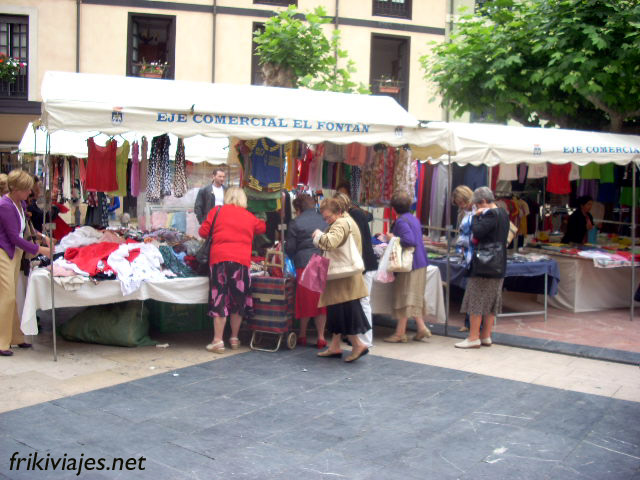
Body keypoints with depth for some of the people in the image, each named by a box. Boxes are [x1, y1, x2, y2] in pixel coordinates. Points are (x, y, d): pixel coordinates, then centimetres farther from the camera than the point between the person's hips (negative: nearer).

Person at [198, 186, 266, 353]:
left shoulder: (217, 211, 6)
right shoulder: (250, 217, 11)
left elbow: (203, 232, 7)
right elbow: (263, 228, 27)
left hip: (219, 259, -1)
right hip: (242, 260, 1)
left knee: (219, 299, 1)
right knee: (238, 299, 12)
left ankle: (218, 341, -1)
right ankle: (234, 338, 22)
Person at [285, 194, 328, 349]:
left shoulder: (295, 223, -3)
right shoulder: (324, 220, 8)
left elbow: (290, 248, 0)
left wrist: (294, 258, 20)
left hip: (305, 265, -3)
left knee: (305, 301, 8)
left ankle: (302, 336, 20)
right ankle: (321, 336, 9)